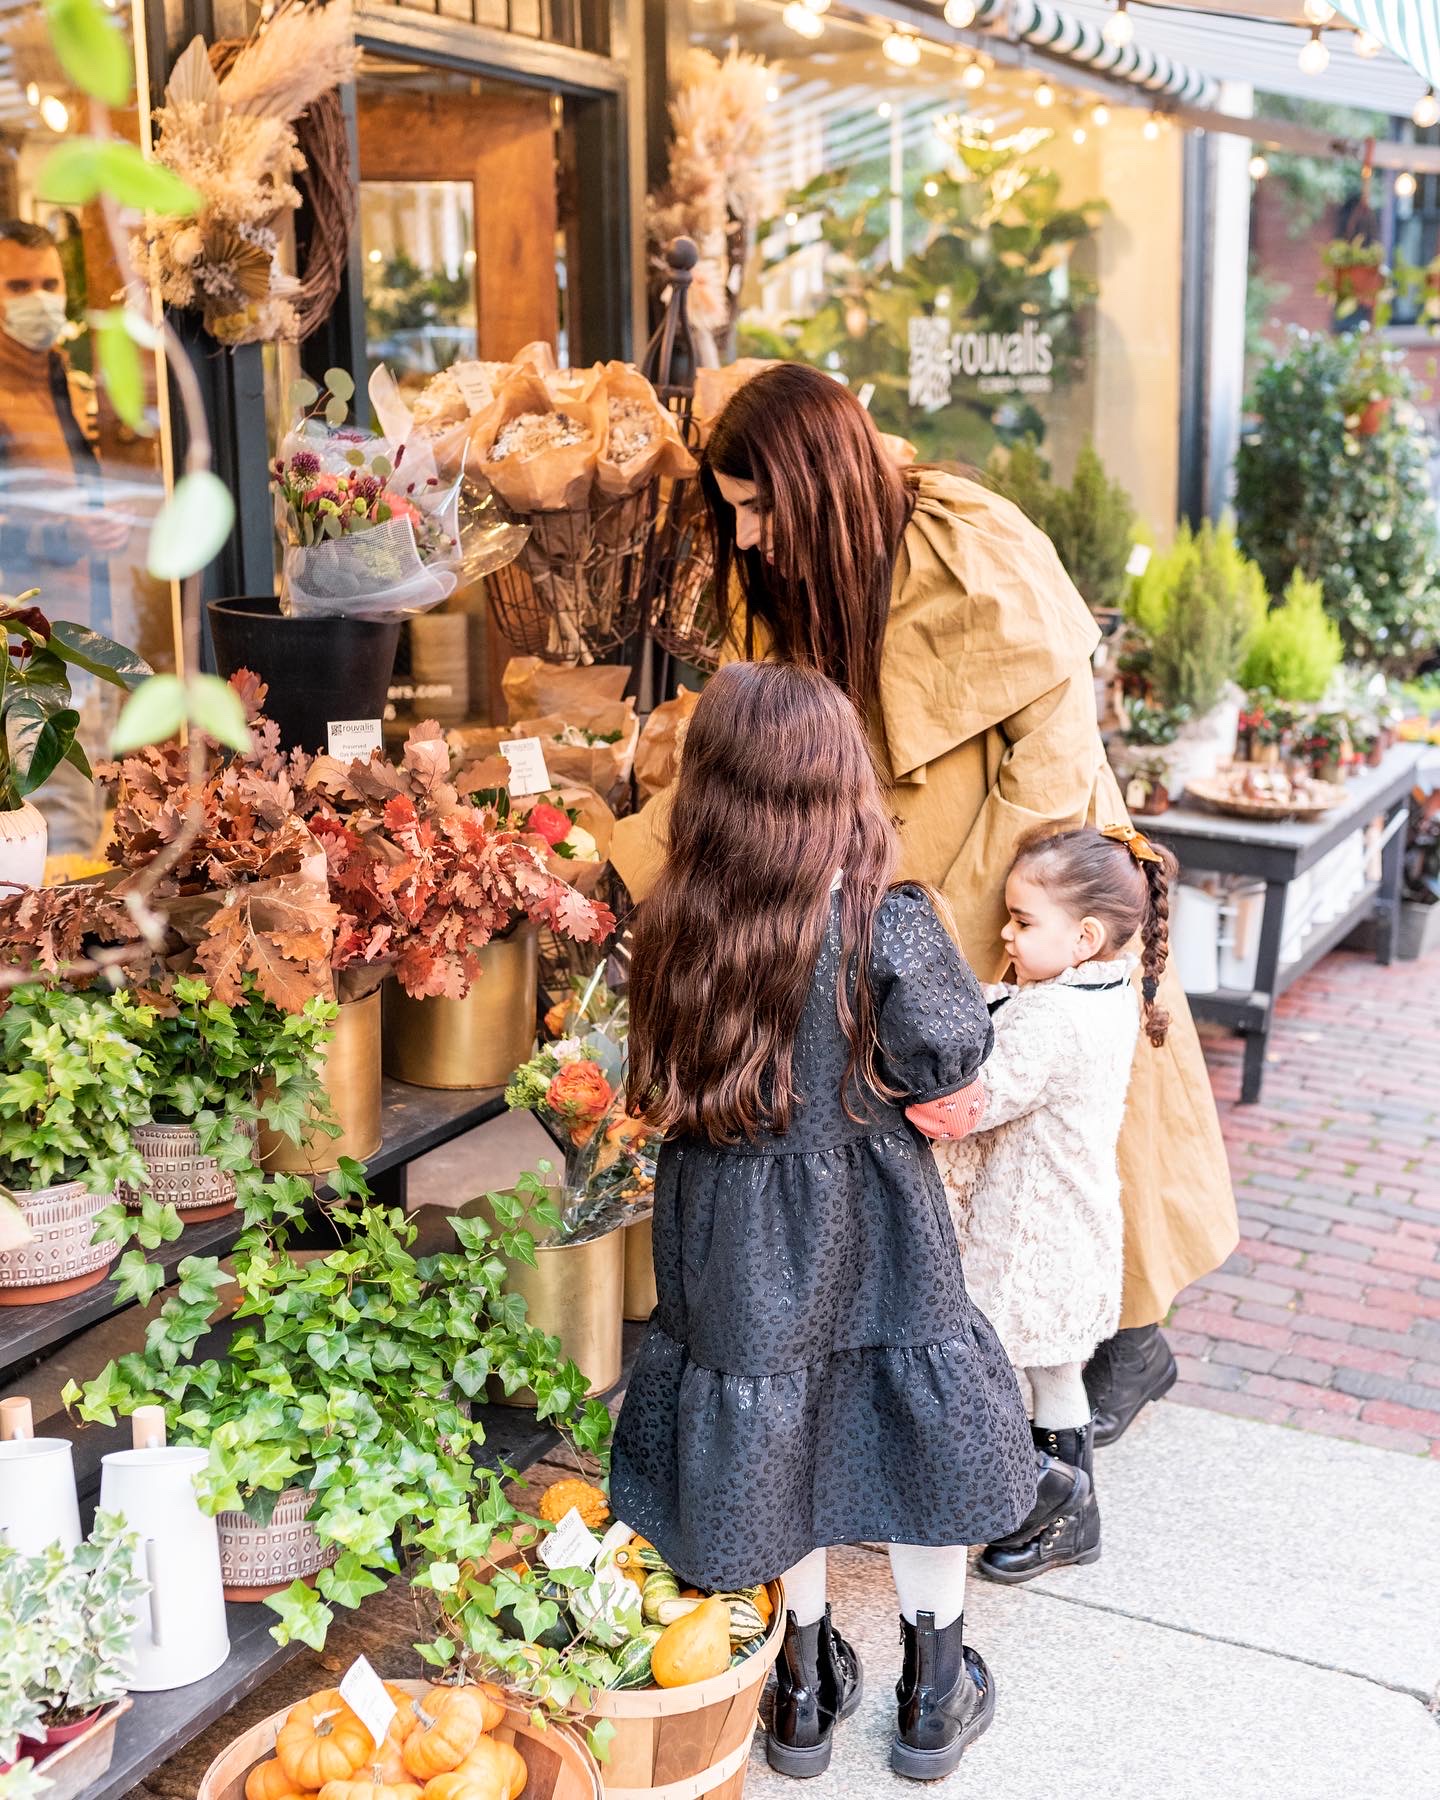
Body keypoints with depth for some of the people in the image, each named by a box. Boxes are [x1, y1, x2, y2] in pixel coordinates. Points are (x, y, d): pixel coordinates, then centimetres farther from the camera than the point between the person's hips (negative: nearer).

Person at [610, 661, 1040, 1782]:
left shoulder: (672, 926, -12)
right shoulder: (884, 926, -24)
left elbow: (661, 1071, -1)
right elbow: (952, 1059, -17)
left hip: (728, 1229, 3)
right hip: (870, 1230, -3)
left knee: (775, 1444, 20)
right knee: (912, 1430, 17)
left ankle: (808, 1689, 36)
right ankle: (935, 1698, 33)